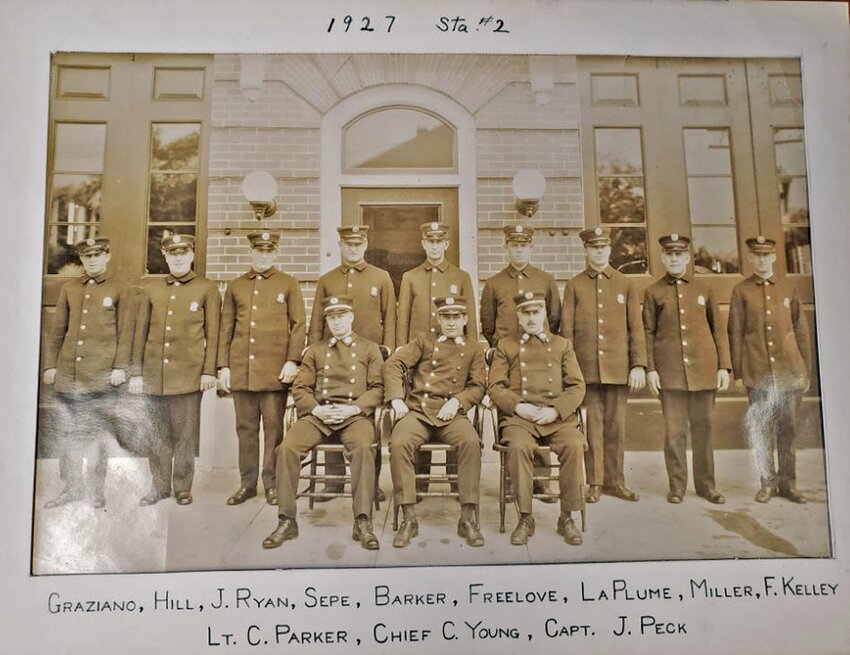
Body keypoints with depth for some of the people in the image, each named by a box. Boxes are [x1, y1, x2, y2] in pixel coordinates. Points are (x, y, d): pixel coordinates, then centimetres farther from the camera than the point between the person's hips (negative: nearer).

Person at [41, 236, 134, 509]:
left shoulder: (121, 290, 2)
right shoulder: (68, 289, 14)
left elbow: (126, 333, -2)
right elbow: (57, 330, 14)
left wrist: (120, 367, -9)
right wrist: (50, 364, 8)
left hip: (102, 375, -4)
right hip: (68, 372, 4)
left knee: (97, 434, 3)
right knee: (70, 433, 10)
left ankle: (96, 490, 14)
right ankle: (71, 488, 22)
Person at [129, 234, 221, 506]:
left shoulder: (207, 289, 3)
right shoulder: (152, 289, 12)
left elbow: (213, 333, 0)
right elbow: (141, 332, 12)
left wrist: (209, 371, -7)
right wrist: (136, 372, 8)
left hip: (189, 373, -3)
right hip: (155, 373, 3)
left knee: (186, 433, 3)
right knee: (159, 431, 10)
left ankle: (183, 487, 15)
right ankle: (159, 486, 22)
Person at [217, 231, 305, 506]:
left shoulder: (288, 284, 6)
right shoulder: (235, 286, 13)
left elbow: (298, 324, 1)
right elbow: (226, 329, 13)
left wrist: (292, 360, -9)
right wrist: (223, 366, 6)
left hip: (274, 369, -3)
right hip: (241, 368, 3)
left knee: (273, 427, 2)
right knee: (246, 427, 8)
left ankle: (272, 483, 12)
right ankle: (247, 483, 18)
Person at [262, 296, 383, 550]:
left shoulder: (369, 349, 14)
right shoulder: (315, 350, 20)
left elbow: (378, 387, 5)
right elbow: (300, 388, 13)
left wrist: (353, 408, -11)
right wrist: (316, 409, -7)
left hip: (355, 414, -2)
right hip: (318, 414, 2)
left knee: (364, 447, -36)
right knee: (286, 447, -26)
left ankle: (363, 522, -31)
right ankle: (287, 520, -15)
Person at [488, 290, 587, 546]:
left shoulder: (562, 345, 20)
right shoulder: (506, 346, 17)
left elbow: (577, 386, 11)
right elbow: (495, 387, 8)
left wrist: (555, 410, -7)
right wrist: (517, 406, -10)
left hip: (558, 417, 1)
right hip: (519, 417, -1)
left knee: (574, 445, -29)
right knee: (519, 446, -33)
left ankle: (567, 517, -12)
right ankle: (525, 518, -18)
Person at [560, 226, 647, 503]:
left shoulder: (625, 285, 8)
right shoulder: (574, 286, 5)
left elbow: (636, 328, 6)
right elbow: (567, 330, 3)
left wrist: (639, 365, -1)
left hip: (618, 368, 1)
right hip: (586, 368, -1)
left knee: (615, 426, 7)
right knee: (592, 425, 2)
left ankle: (614, 480, 19)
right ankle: (594, 483, 12)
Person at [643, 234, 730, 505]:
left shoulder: (704, 289, 11)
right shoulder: (653, 292, 6)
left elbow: (718, 330, 11)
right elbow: (648, 333, 4)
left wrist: (724, 366, 4)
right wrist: (650, 369, -4)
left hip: (703, 370, 2)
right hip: (669, 372, -2)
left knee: (703, 428, 7)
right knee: (674, 431, 0)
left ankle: (706, 484, 19)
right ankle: (677, 485, 11)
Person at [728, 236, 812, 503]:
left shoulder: (789, 288, 8)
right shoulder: (741, 291, 3)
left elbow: (801, 330, 9)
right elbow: (735, 334, 2)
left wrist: (806, 370, 6)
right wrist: (738, 373, -2)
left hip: (789, 371, 1)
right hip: (757, 373, -1)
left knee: (788, 429, 7)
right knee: (761, 430, 4)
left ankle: (788, 483, 18)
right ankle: (768, 481, 17)